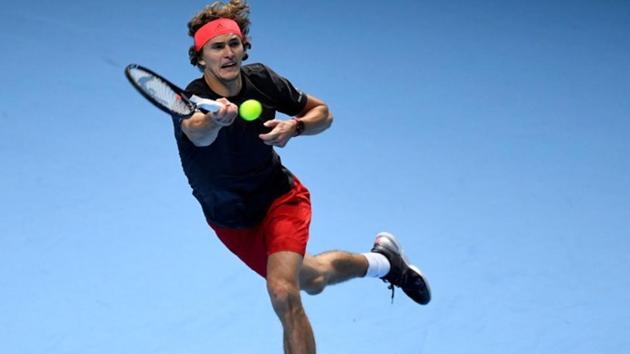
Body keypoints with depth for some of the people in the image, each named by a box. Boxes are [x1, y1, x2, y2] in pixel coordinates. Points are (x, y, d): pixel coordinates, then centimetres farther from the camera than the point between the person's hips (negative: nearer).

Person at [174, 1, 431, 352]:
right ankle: (382, 261, 49)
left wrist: (294, 127, -26)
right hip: (232, 223, 1)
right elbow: (198, 132, -55)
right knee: (312, 280, 20)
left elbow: (323, 112, -4)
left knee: (283, 292, -24)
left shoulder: (261, 79, -18)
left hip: (279, 198, -1)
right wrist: (215, 119, -79)